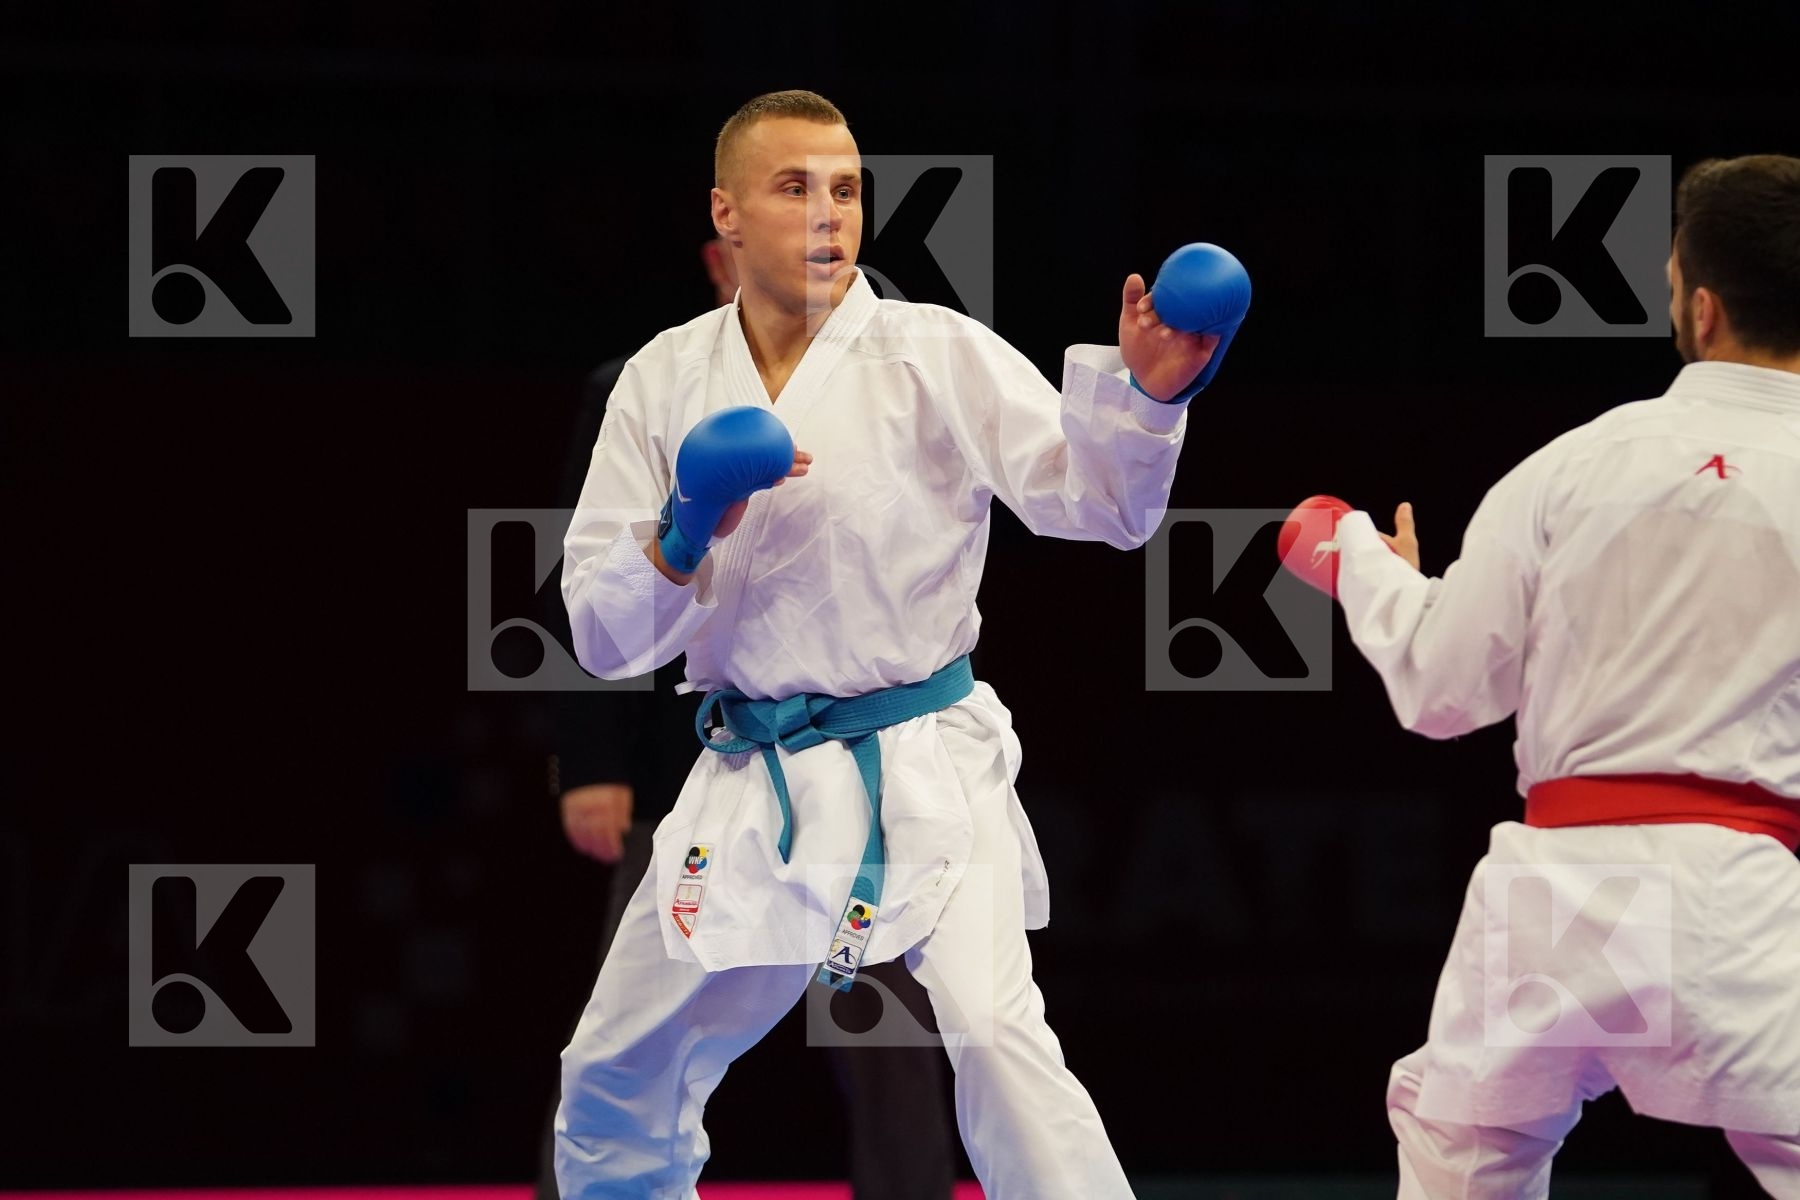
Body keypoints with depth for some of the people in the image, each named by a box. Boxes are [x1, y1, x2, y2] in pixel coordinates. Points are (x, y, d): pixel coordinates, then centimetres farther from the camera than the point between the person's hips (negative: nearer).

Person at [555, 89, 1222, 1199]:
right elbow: (604, 635, 2)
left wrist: (1147, 394, -36)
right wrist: (681, 543, -18)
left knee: (996, 1035, -27)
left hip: (921, 772, -4)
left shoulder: (937, 355, -6)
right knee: (617, 1088, 14)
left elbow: (1100, 500, -16)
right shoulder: (667, 380, 3)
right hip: (753, 789, 4)